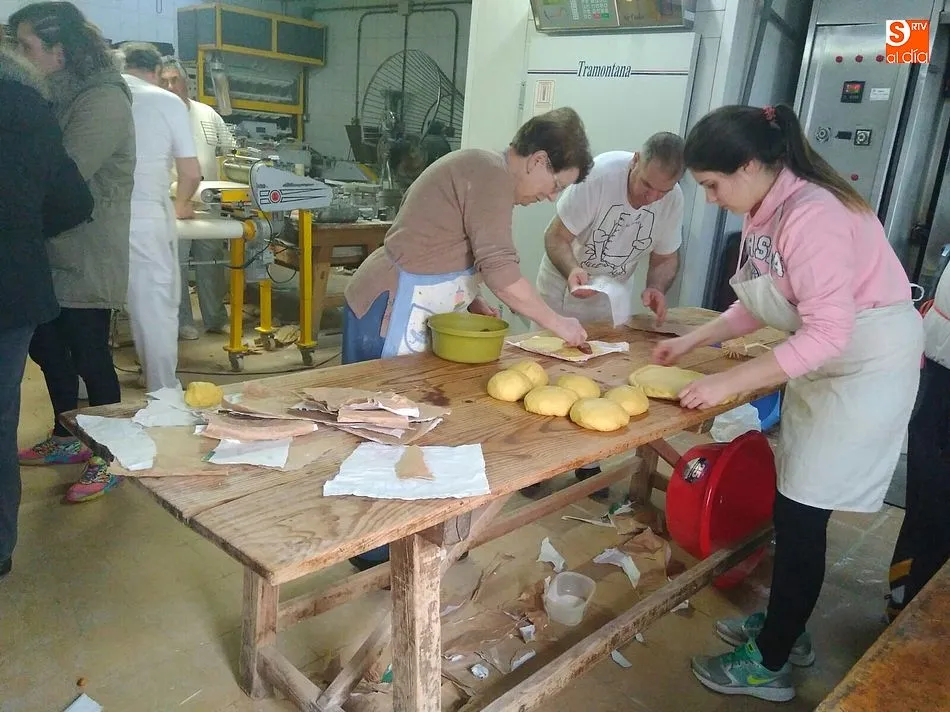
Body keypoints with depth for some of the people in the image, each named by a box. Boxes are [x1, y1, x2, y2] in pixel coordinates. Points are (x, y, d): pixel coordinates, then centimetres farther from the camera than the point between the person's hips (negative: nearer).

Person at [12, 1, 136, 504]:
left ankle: (108, 460, 16)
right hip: (49, 254, 9)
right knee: (46, 349, 18)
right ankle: (66, 439, 37)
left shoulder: (104, 102, -15)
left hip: (87, 260, -9)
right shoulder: (54, 98, 11)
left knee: (89, 358, 0)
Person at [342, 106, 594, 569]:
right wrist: (555, 322, -15)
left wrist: (470, 301, 8)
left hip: (408, 315, 10)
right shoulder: (492, 175, -17)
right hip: (389, 315, -10)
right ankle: (377, 552, 13)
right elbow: (500, 269, -25)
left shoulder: (482, 171, 15)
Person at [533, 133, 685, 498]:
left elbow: (666, 256, -2)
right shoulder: (599, 175, -29)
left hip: (614, 296, 4)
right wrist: (572, 271, -46)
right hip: (565, 286, -4)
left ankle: (587, 462, 25)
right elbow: (555, 237, -25)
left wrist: (656, 288, -23)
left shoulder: (673, 199, -14)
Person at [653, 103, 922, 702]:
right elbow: (760, 303, 11)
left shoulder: (811, 214, -27)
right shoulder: (769, 209, 2)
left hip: (868, 367, -9)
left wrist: (729, 382, -27)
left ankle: (769, 664, 15)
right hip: (825, 363, 9)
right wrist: (693, 340, 7)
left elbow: (827, 332, -30)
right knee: (795, 504, 16)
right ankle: (785, 628, 36)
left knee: (801, 514, -2)